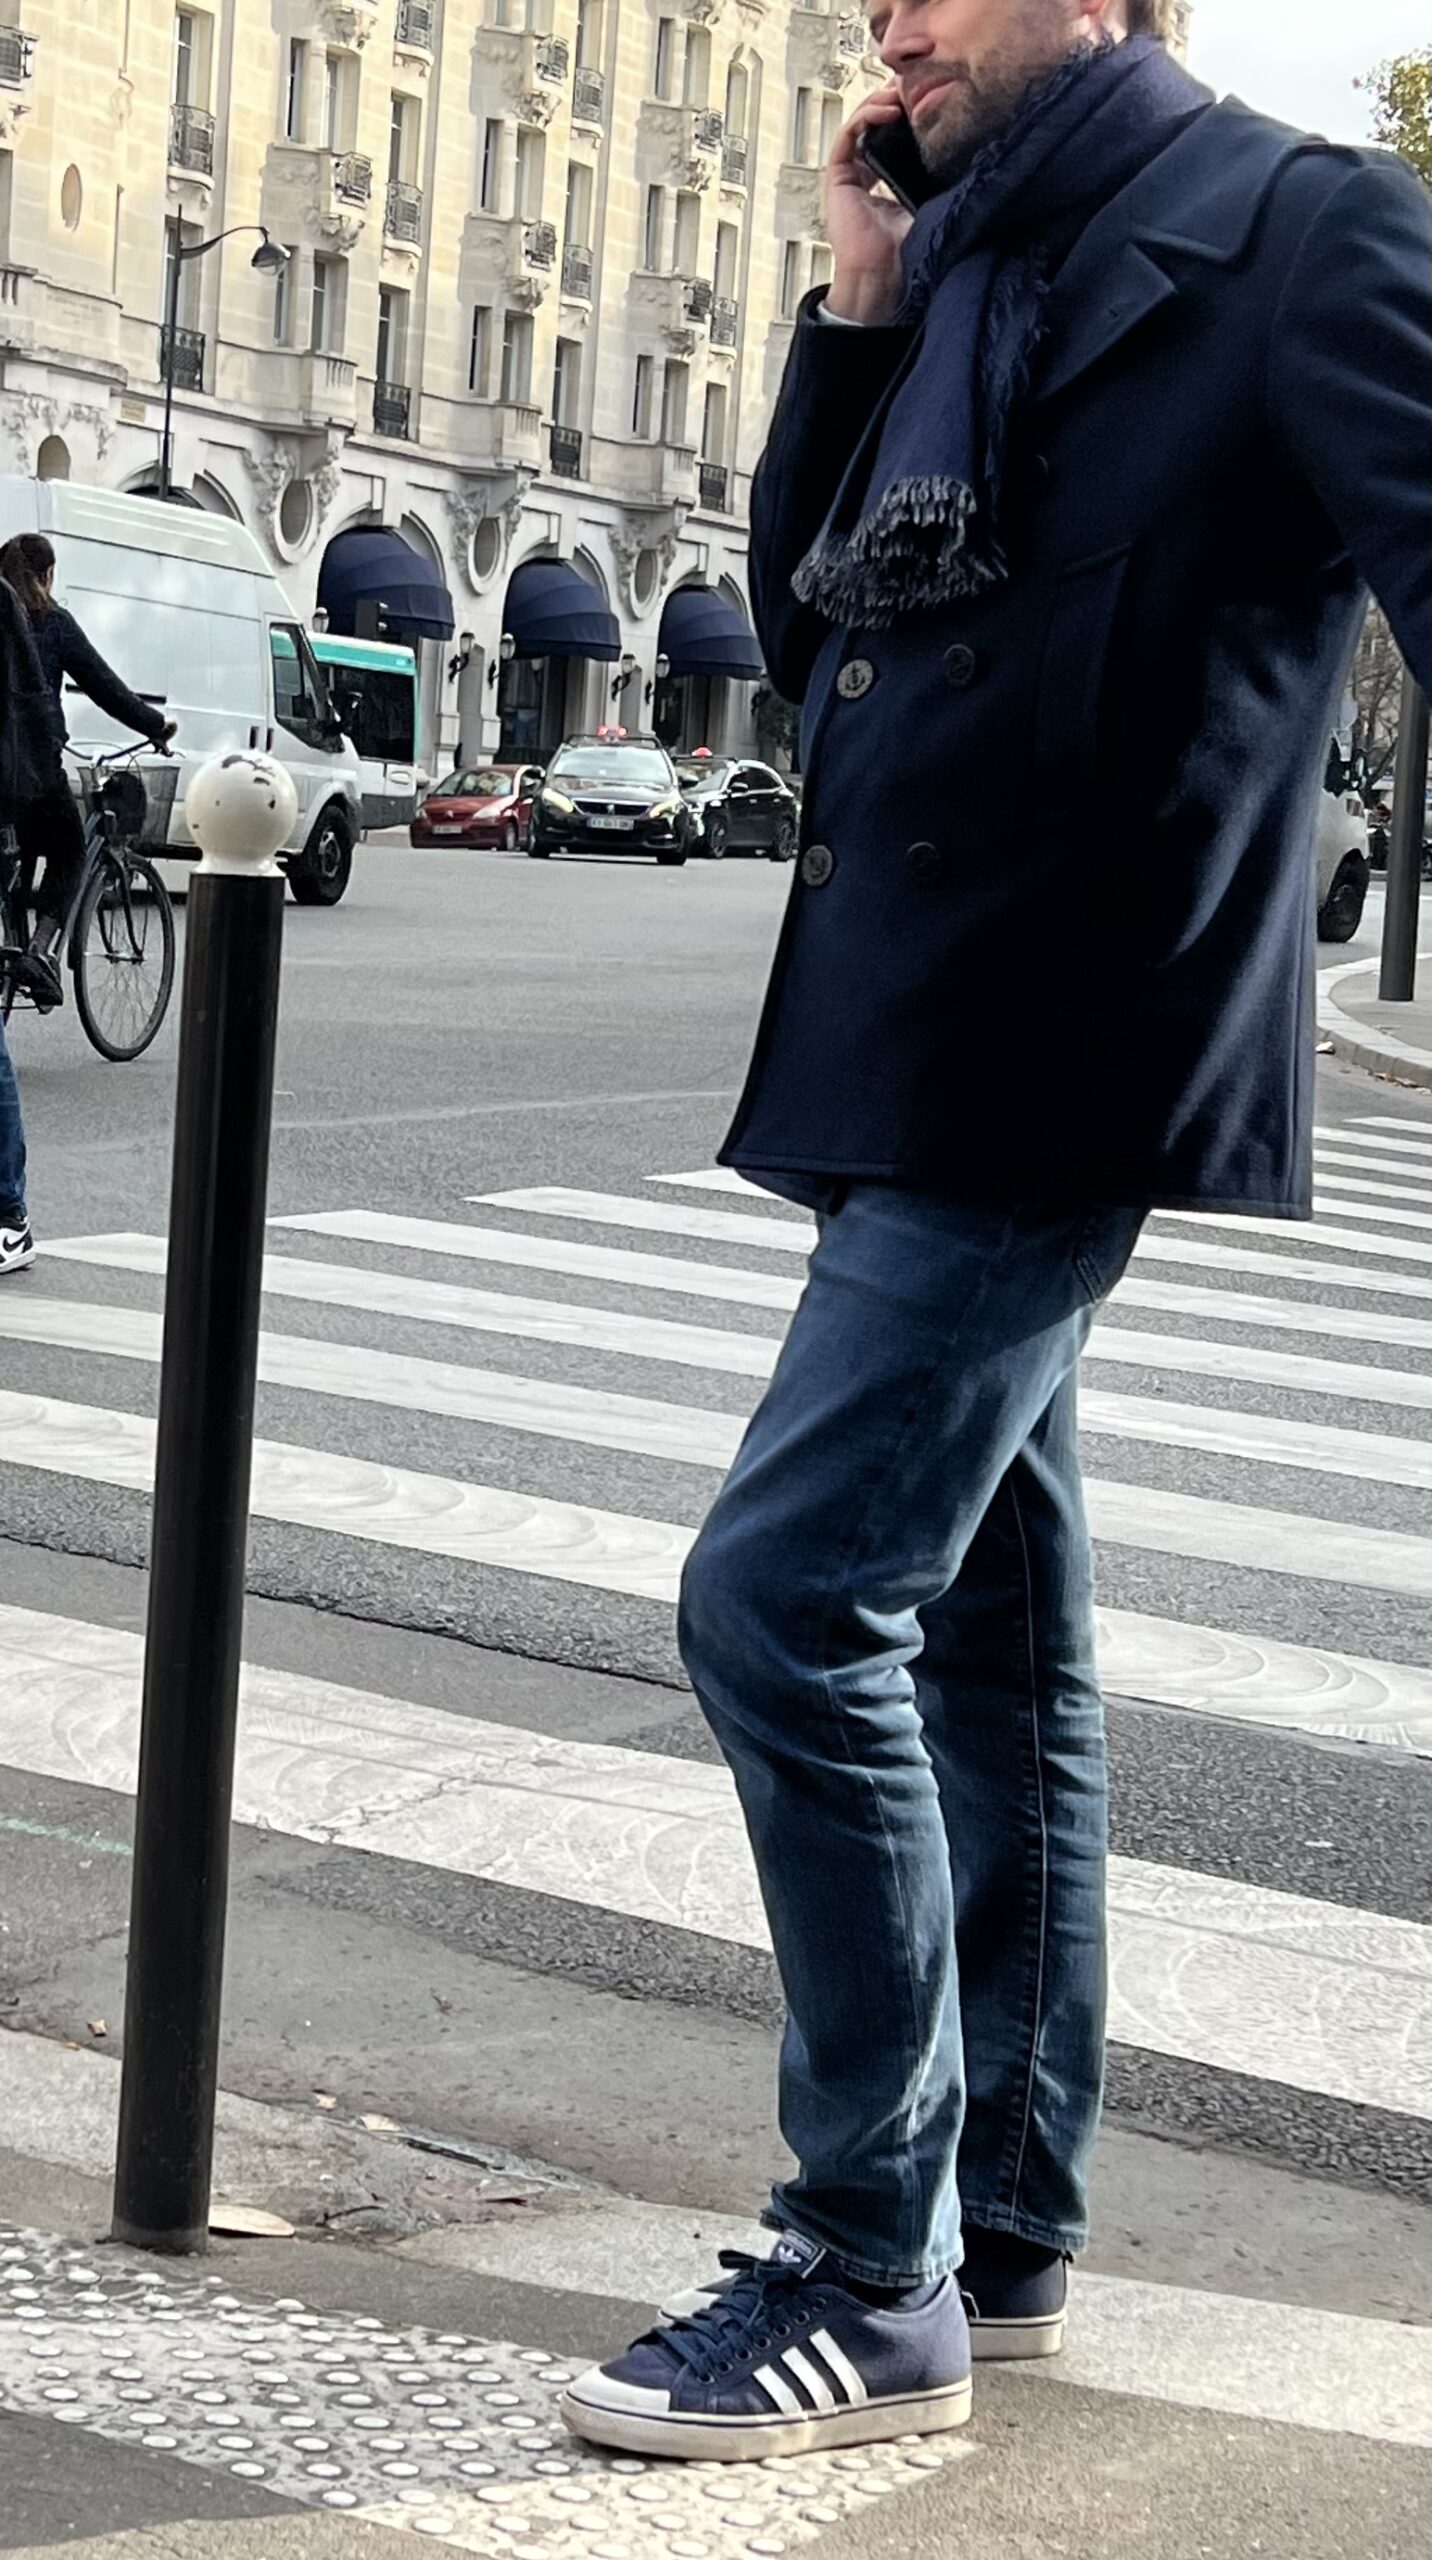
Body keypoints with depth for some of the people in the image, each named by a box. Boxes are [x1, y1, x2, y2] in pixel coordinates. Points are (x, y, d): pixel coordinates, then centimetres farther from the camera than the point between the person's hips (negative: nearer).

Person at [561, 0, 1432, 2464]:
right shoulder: (968, 271, 17)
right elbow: (806, 619, 18)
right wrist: (857, 315, 6)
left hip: (1054, 1057, -9)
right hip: (913, 1052, 9)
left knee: (788, 1598, -15)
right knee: (983, 1629, 13)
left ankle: (875, 2274, -5)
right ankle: (1001, 2229, 24)